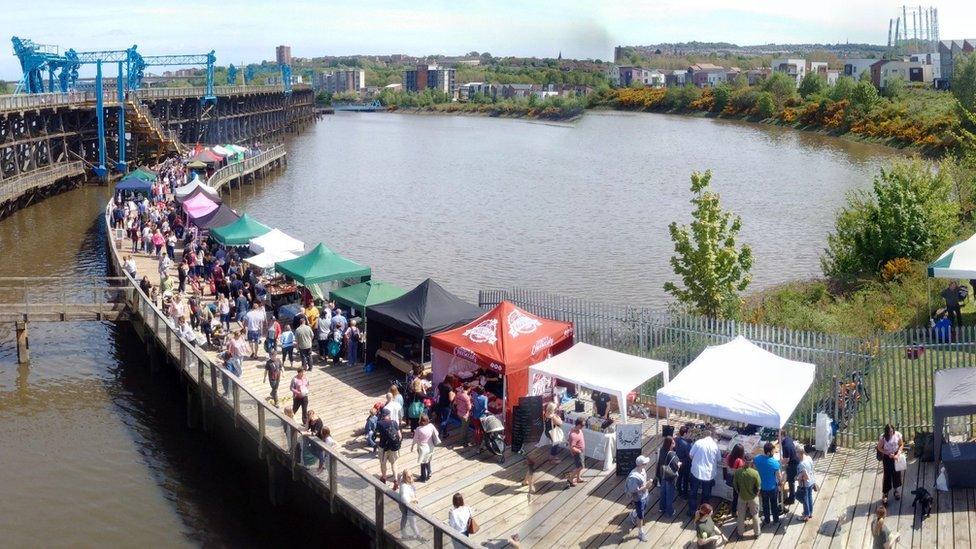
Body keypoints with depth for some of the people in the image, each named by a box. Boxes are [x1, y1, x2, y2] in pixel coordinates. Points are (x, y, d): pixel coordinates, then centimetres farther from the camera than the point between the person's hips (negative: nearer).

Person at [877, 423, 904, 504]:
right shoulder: (883, 437, -20)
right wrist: (888, 454, -18)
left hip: (896, 456, 2)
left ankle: (897, 491, 37)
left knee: (897, 473, 15)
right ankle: (885, 494, 10)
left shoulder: (898, 435, -15)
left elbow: (901, 445, -3)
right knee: (887, 475, 2)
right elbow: (879, 448, -10)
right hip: (887, 457, -2)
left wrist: (898, 454, -16)